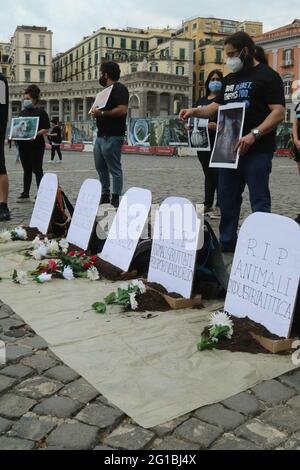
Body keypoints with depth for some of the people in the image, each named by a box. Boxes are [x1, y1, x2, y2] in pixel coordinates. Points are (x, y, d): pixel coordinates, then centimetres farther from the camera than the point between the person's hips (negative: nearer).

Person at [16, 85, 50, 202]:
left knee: (37, 169, -4)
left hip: (36, 145, -6)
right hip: (23, 144, 6)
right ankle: (25, 194, 16)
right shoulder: (23, 112, 15)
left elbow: (46, 129, -9)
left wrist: (36, 134, -23)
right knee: (27, 170, 11)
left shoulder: (40, 112, -3)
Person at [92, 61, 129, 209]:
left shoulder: (119, 89, -8)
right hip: (101, 135, 10)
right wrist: (96, 112, 10)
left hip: (112, 137, -10)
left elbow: (122, 110, -22)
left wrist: (102, 113, -19)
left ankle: (116, 199, 1)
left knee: (114, 169, -4)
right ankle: (105, 195, 23)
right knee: (100, 167, 14)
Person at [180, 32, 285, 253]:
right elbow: (217, 107, 22)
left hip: (257, 151, -7)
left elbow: (279, 112, -13)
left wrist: (254, 134, -25)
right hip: (230, 148, 8)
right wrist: (195, 111, 2)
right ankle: (227, 242, 23)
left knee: (259, 201, -3)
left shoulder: (267, 76, -5)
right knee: (227, 198, 12)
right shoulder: (231, 79, 18)